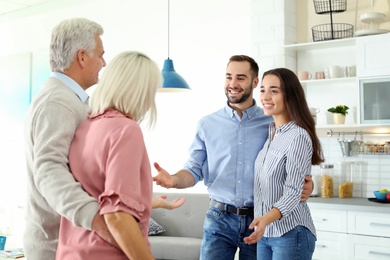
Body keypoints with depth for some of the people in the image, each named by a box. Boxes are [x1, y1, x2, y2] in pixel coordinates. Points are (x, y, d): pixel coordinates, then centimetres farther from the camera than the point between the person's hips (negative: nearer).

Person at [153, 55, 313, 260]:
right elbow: (194, 170, 2)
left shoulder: (272, 124, 0)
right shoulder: (207, 124, 2)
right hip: (219, 219, 0)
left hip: (260, 220, 0)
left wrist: (306, 184, -18)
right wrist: (174, 179, -19)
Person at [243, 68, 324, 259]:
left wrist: (266, 219, -36)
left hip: (291, 233, -7)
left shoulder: (298, 137, -17)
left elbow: (293, 192, -22)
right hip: (266, 232, 7)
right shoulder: (269, 132, 7)